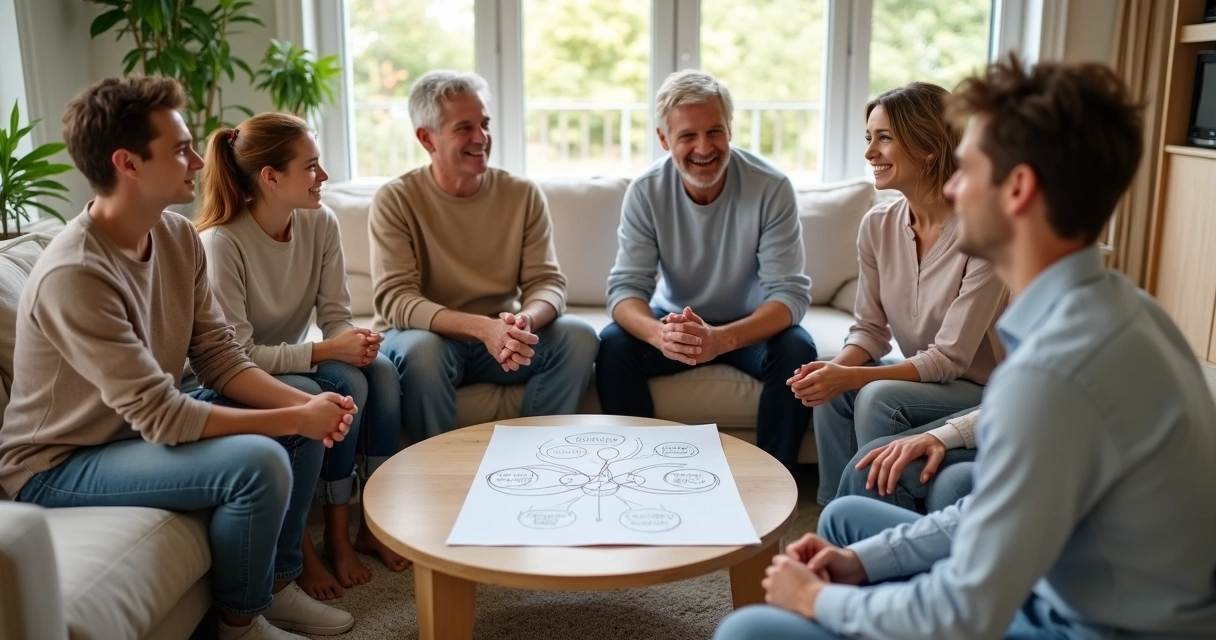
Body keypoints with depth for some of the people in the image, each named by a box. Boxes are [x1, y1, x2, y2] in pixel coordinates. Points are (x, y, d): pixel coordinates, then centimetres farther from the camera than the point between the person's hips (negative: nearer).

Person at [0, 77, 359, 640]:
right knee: (259, 463, -27)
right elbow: (161, 416, -30)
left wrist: (304, 403, -19)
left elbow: (219, 358, -3)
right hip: (60, 464, -8)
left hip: (139, 426, 9)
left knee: (304, 428, 1)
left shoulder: (178, 236, -4)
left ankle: (278, 585, 16)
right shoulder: (74, 275, -29)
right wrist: (294, 418, -25)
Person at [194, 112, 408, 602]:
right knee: (346, 387, -29)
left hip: (296, 363, 6)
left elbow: (335, 316, -3)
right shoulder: (221, 242, -23)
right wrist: (324, 351, -29)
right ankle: (333, 535, -11)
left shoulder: (320, 223, -6)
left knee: (380, 370, -22)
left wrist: (355, 338, -26)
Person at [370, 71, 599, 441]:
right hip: (430, 336, -2)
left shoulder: (523, 194, -2)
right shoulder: (396, 200, -10)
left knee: (579, 337, -21)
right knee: (420, 348, -35)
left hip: (501, 338, 3)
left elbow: (548, 282, -6)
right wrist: (482, 328, -34)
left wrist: (524, 321, -31)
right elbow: (394, 299, -19)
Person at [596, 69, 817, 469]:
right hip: (675, 321, 1)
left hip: (750, 325, -1)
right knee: (612, 345, -25)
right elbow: (626, 287, -17)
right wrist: (659, 333, -42)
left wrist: (722, 338, -42)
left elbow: (791, 292, -23)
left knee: (798, 352, -30)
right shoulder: (646, 192, -14)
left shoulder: (771, 188, -19)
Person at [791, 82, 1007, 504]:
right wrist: (837, 367, -21)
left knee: (878, 397, -28)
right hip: (920, 378, 5)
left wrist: (851, 377, -32)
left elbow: (949, 358, -23)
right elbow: (871, 328, 1)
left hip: (984, 392, -5)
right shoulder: (878, 225, -4)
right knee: (829, 392, -20)